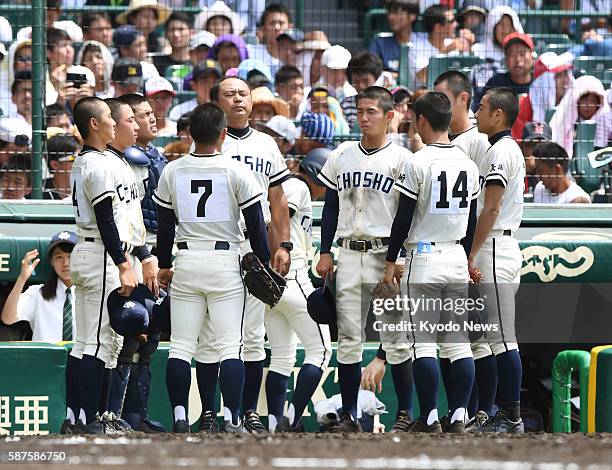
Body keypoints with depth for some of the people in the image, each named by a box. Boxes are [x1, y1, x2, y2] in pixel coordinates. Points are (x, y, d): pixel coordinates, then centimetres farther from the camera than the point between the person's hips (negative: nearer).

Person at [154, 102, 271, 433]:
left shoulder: (172, 171, 2)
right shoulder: (236, 171, -6)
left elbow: (165, 225, 8)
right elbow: (256, 223, -3)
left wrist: (164, 265, 19)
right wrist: (264, 264, 7)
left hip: (186, 261, 2)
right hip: (225, 261, -2)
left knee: (181, 345, 6)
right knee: (230, 345, -1)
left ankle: (180, 417, 2)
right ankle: (231, 417, -7)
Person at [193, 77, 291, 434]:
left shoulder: (267, 145, 15)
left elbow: (277, 200, 16)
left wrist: (283, 246, 6)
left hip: (256, 247, 4)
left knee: (254, 335, 5)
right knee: (210, 333, -3)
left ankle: (251, 412, 10)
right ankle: (208, 413, 2)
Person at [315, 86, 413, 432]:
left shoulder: (402, 159, -3)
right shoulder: (342, 157, 12)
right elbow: (331, 208, 17)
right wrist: (325, 253, 10)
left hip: (386, 253, -4)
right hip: (349, 254, 4)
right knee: (348, 338, 4)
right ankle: (350, 415, 8)